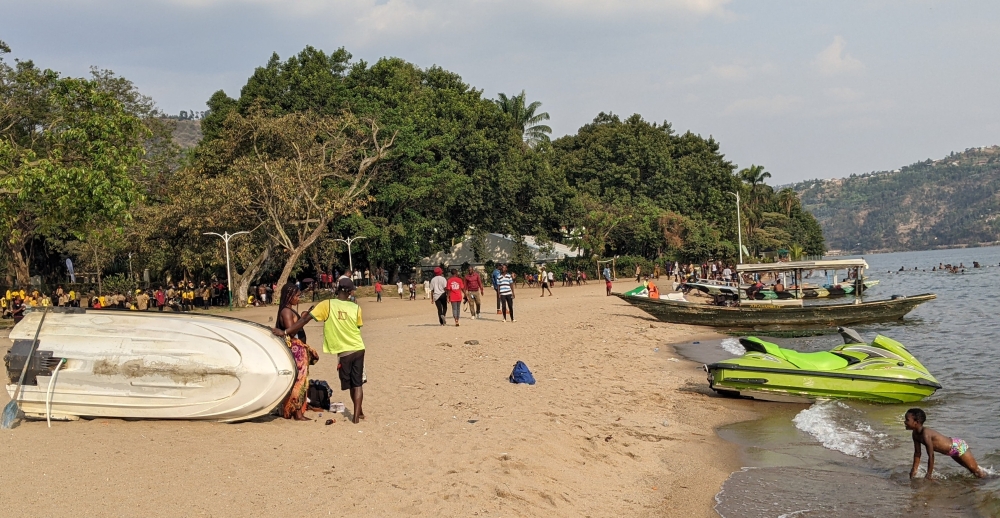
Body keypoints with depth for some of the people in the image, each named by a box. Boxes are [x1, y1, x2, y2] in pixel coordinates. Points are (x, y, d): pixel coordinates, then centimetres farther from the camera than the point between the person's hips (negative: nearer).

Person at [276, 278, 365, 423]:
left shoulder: (327, 305, -10)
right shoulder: (356, 308, -4)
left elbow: (305, 319, -12)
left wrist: (285, 332, -10)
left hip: (344, 351, -2)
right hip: (358, 349, 2)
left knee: (350, 384, 15)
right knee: (357, 384, 8)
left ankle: (358, 412, 23)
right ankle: (357, 415, 3)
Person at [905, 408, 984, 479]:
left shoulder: (926, 434, -36)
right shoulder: (915, 434, -11)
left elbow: (931, 456, -32)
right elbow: (917, 453, 0)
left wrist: (928, 476, -26)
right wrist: (914, 471, -2)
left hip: (958, 446, -8)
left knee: (974, 470, 5)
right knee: (970, 469, 27)